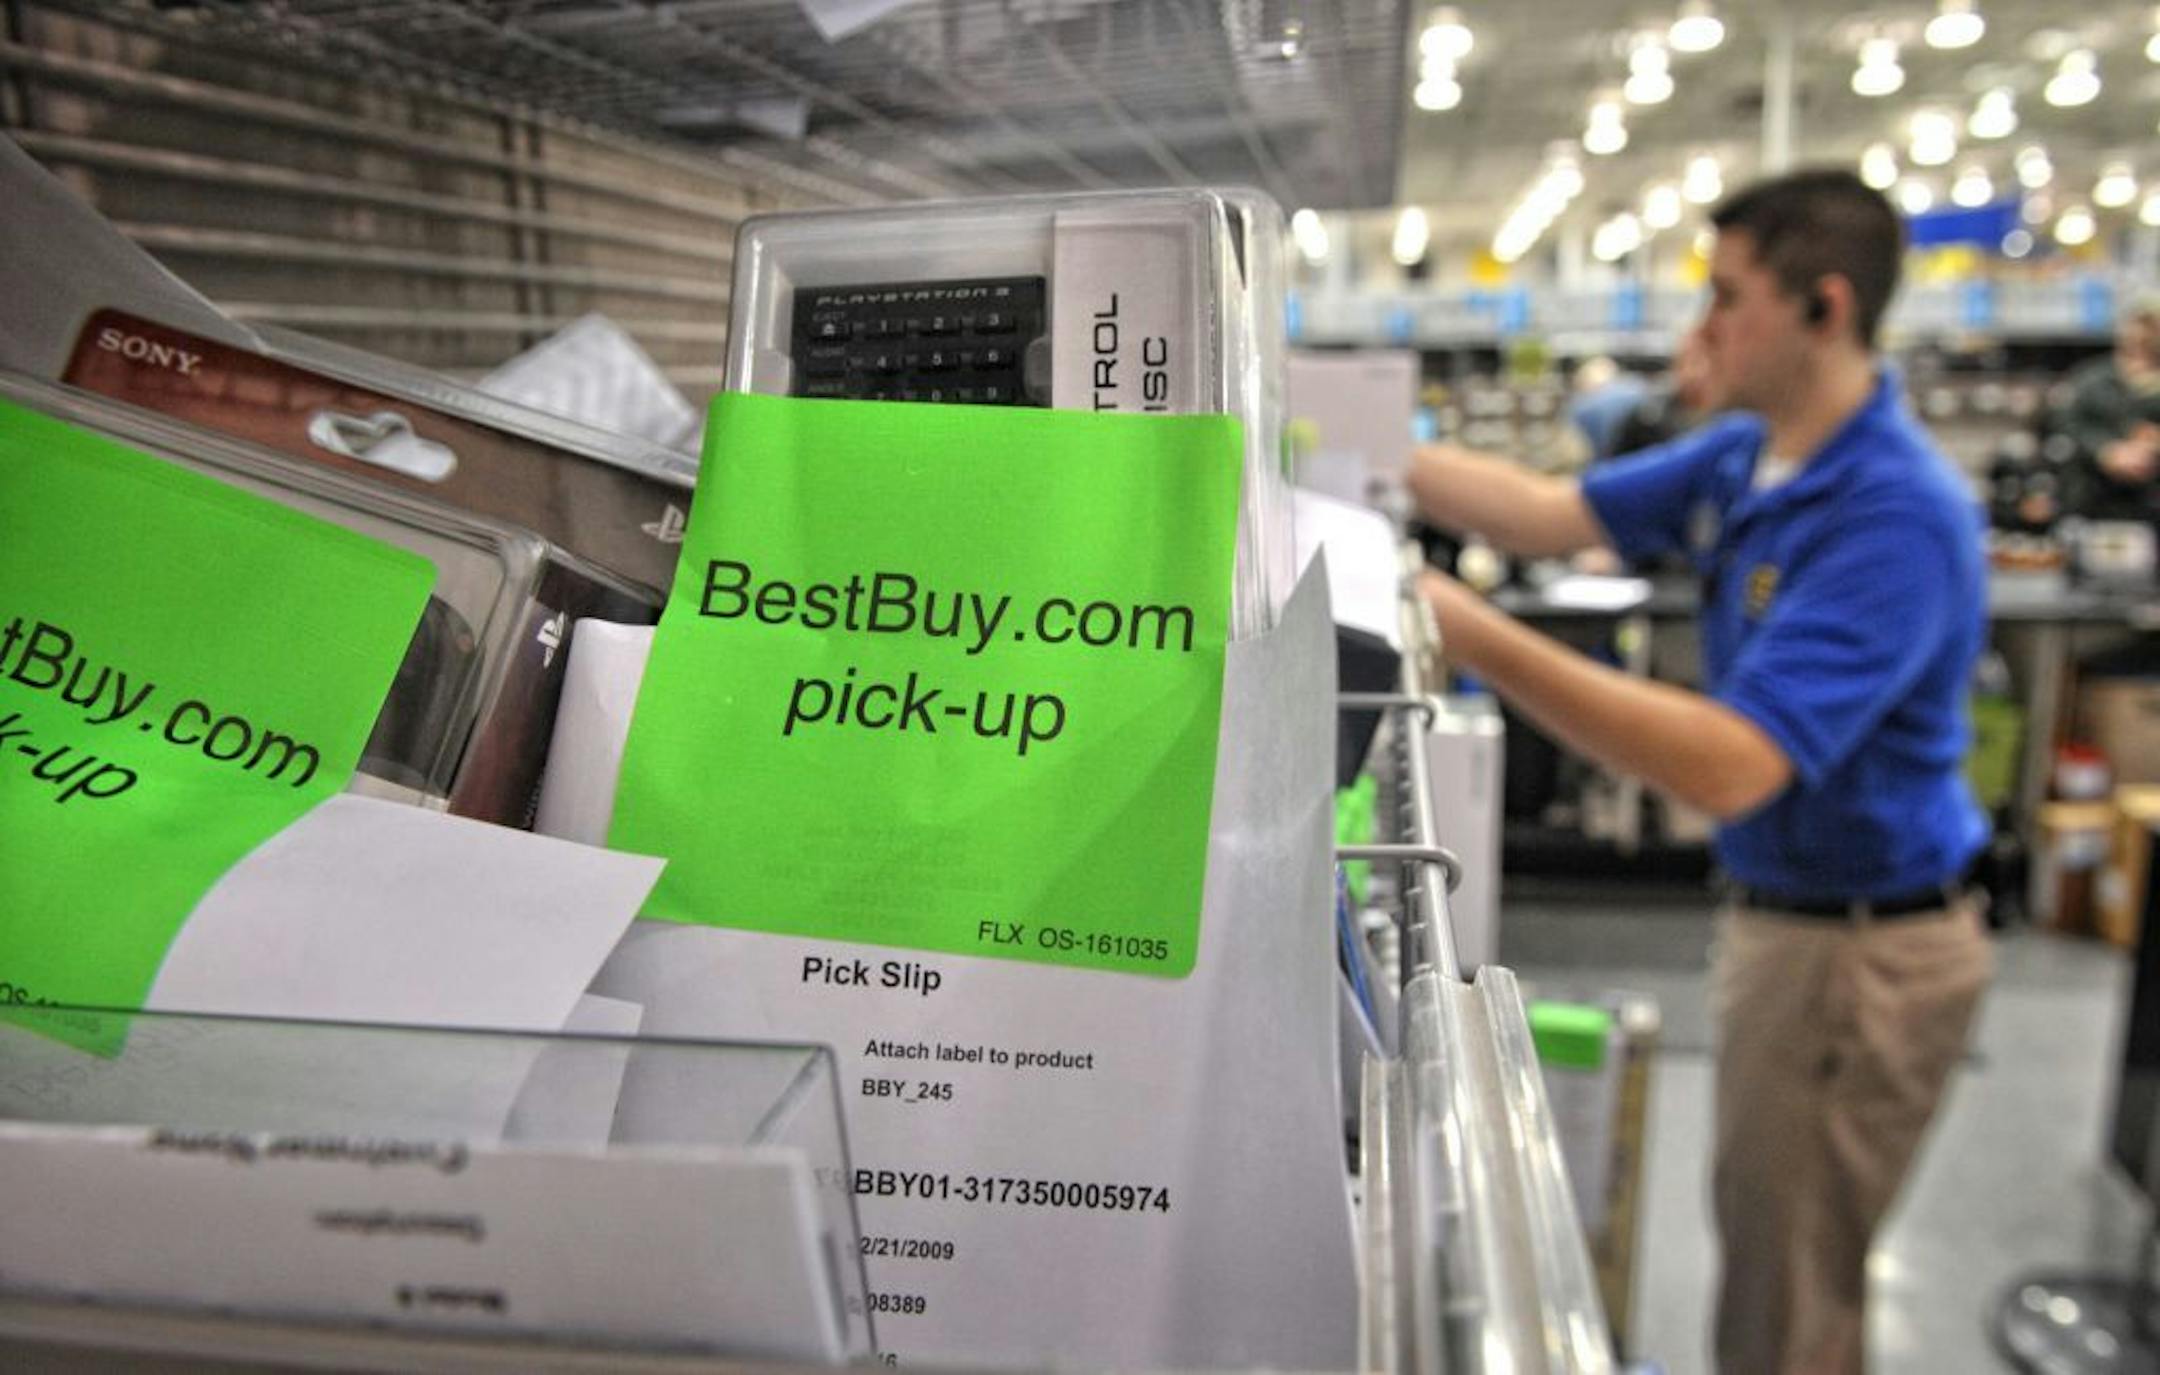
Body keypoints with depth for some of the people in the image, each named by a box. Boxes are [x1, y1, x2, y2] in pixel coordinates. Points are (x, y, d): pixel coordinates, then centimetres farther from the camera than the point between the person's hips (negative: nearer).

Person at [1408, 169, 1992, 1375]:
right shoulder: (1745, 457, 0)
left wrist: (1474, 632, -41)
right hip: (1785, 910, 9)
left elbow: (1729, 766, -36)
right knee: (1773, 1244, 27)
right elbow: (1553, 512, 5)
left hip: (1861, 947, -9)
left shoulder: (1896, 518, -28)